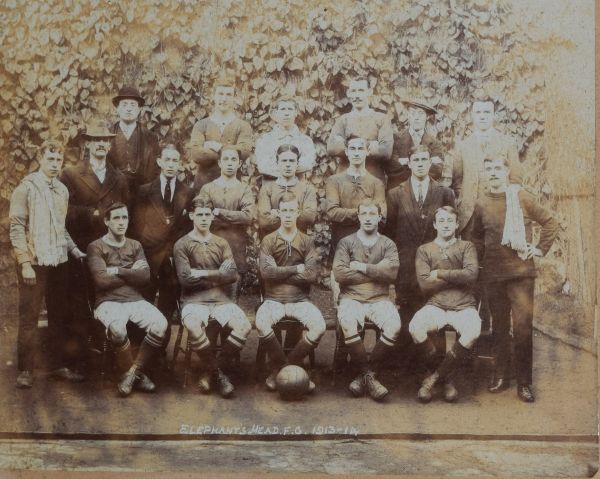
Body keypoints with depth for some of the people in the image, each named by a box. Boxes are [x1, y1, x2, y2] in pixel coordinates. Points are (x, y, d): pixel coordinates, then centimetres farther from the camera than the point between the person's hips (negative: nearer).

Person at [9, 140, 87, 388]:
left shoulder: (62, 190, 11)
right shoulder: (26, 188, -6)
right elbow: (16, 227, -9)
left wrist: (73, 248, 7)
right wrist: (25, 263, -15)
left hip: (59, 263, 5)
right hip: (34, 263, -5)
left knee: (60, 317, 10)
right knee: (29, 319, 2)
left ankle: (60, 365, 20)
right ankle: (25, 370, 10)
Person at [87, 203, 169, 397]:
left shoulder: (135, 246, 19)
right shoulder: (96, 247, 6)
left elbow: (145, 277, 4)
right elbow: (102, 280, -8)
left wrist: (118, 271, -4)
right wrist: (131, 274, 1)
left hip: (136, 300, 4)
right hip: (108, 302, -3)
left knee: (160, 324, -27)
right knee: (117, 328, -37)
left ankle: (134, 372, -8)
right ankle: (127, 372, -10)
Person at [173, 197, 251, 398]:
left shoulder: (221, 243, 15)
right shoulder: (182, 245, 5)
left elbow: (233, 275, 1)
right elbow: (185, 278, -8)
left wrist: (204, 273, -8)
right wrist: (218, 274, -3)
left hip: (220, 299, 3)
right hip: (194, 300, -3)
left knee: (243, 326, -24)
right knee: (194, 327, -36)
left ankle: (211, 371, -5)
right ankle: (217, 373, -11)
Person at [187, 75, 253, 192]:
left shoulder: (243, 126, 5)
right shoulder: (201, 125, 7)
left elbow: (245, 151, -13)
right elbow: (194, 153, -9)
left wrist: (218, 147, -7)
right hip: (204, 182, 1)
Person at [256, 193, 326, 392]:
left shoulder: (306, 241, 9)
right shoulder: (268, 240, 7)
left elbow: (312, 275, -6)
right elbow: (266, 271, -10)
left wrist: (279, 273, -6)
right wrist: (296, 269, -7)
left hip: (300, 300, 1)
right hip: (274, 299, -1)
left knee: (319, 326, -27)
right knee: (262, 324, -33)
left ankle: (292, 362, -1)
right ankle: (279, 364, -5)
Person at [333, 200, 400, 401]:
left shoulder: (388, 244, 14)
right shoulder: (346, 243, 10)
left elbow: (392, 272, -5)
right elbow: (339, 273, -7)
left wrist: (362, 267, -6)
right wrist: (376, 273, -2)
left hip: (379, 299, 1)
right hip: (351, 298, -1)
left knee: (394, 326, -30)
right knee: (348, 325, -35)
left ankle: (365, 373, -13)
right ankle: (369, 376, -16)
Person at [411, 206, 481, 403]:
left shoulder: (467, 247, 13)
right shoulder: (424, 250, 12)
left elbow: (471, 274, -8)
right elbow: (425, 284, -4)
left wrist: (440, 273, -7)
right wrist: (458, 277, -2)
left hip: (464, 306, 0)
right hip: (435, 306, 0)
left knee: (473, 332, -34)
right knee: (415, 327, -31)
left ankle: (435, 376, -12)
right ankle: (447, 378, -7)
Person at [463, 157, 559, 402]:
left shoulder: (522, 197, -1)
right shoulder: (482, 204, 5)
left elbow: (551, 222, 3)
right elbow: (472, 235, 18)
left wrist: (540, 248, -2)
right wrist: (483, 255, 7)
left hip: (521, 271, -2)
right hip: (493, 273, 2)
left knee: (523, 326, -5)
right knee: (499, 325, 11)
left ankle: (524, 382, 4)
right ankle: (500, 375, 22)